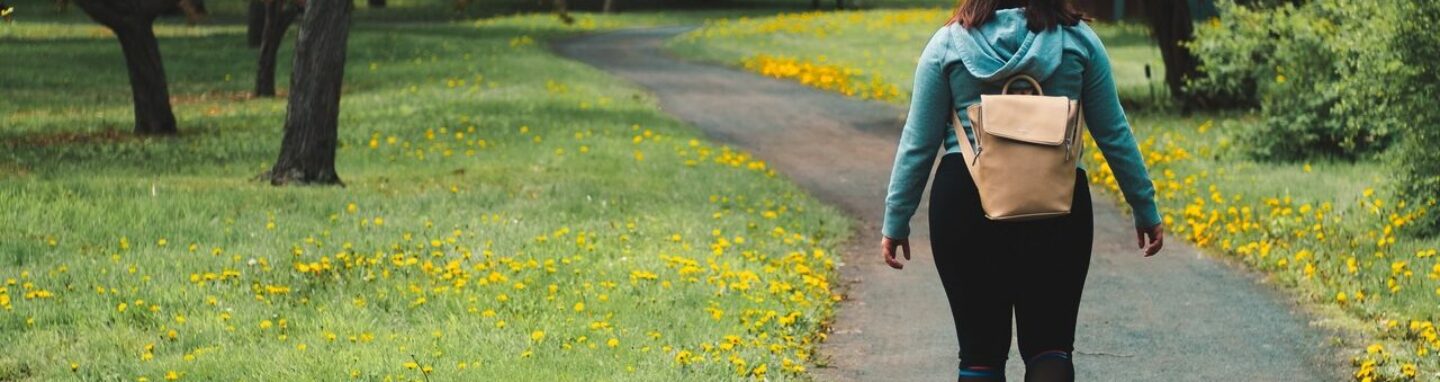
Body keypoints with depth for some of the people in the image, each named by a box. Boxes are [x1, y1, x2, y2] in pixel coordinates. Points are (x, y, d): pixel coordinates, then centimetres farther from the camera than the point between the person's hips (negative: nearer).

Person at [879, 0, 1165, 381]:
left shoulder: (947, 43, 2)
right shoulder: (1078, 40, 3)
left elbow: (918, 143, 2)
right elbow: (1114, 134, 7)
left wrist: (895, 220, 9)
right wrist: (1145, 209, 15)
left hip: (965, 203, 0)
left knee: (980, 349, 8)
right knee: (1049, 344, 6)